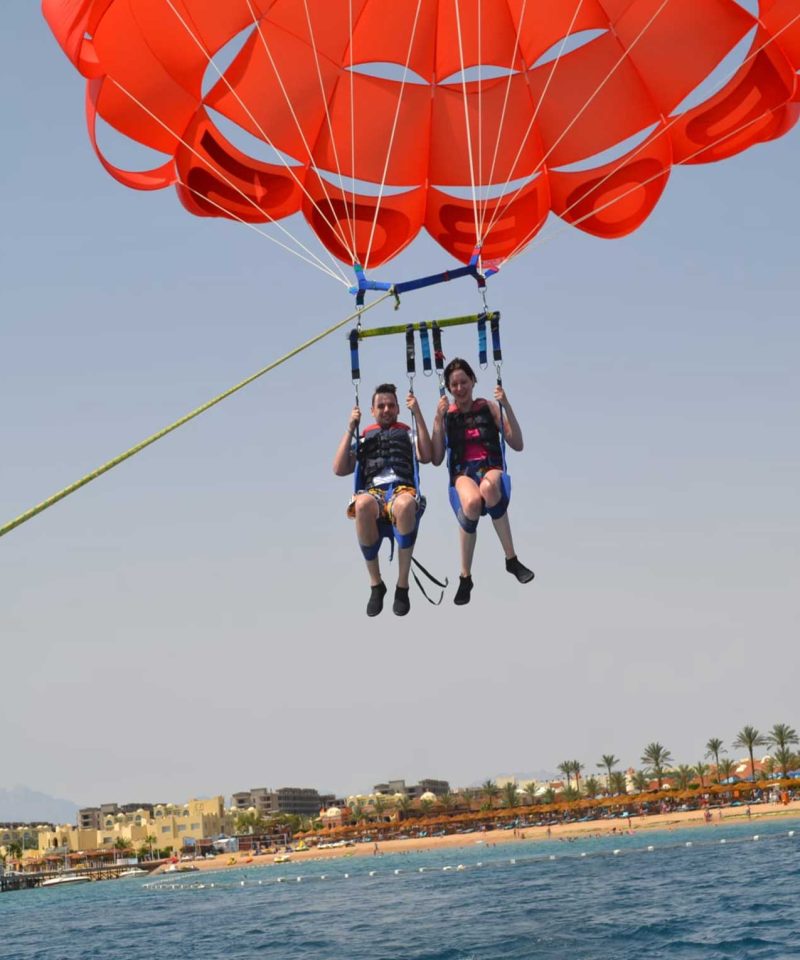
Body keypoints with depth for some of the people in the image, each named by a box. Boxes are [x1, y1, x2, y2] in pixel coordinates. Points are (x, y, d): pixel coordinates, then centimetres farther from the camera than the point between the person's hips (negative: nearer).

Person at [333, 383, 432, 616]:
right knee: (362, 504, -41)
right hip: (372, 491, 1)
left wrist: (418, 414, 5)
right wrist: (350, 429, 14)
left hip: (402, 489, -1)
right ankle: (375, 584, -26)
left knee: (405, 504, -43)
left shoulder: (408, 433, 26)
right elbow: (339, 470, 15)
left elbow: (426, 457, 5)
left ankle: (402, 585, -31)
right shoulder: (363, 438, 28)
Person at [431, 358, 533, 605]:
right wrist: (439, 419, -4)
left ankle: (511, 558, -29)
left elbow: (517, 444, 6)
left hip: (491, 467, 0)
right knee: (472, 502, -39)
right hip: (462, 473, 0)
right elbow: (436, 459, 4)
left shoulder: (488, 408, 12)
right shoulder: (445, 414, 13)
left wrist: (506, 407, -4)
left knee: (488, 486, -42)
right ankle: (465, 577, -22)